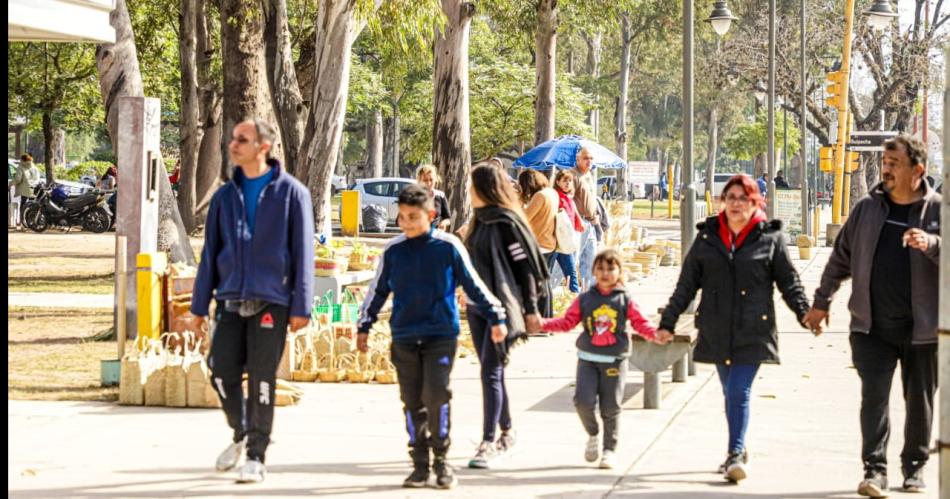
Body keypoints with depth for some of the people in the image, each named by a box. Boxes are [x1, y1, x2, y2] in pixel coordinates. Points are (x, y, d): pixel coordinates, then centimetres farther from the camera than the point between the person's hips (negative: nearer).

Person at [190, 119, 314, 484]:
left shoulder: (291, 193, -2)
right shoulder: (225, 196, 9)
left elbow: (303, 253, -4)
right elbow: (210, 253, 12)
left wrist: (301, 307, -8)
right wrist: (199, 304, 9)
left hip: (271, 301, -4)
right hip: (230, 300, 4)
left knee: (262, 380, -1)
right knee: (222, 373, 1)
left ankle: (256, 456, 9)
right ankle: (241, 433, 27)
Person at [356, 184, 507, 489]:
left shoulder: (448, 247, -3)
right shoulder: (393, 251, 4)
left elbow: (473, 284, 5)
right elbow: (377, 291, 15)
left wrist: (496, 317, 6)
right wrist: (364, 326, 17)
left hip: (441, 334, -3)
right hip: (404, 337, 3)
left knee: (436, 394, -14)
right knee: (412, 402, 5)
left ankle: (441, 458, 2)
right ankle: (419, 465, 14)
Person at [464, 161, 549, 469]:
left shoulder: (506, 223, -13)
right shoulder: (481, 221, 13)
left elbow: (525, 266, -13)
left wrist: (531, 310, -13)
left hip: (502, 308, -9)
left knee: (491, 373, -12)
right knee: (491, 373, 12)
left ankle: (488, 443, -13)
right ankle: (507, 434, 23)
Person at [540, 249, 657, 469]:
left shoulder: (625, 300, 1)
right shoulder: (584, 299, 3)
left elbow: (640, 323, 0)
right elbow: (567, 322, 4)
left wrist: (655, 334, -19)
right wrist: (542, 323, -9)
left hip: (614, 361, -1)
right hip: (588, 359, 1)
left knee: (611, 407, 2)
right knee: (583, 400, -13)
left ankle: (609, 449, 16)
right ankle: (593, 435, 15)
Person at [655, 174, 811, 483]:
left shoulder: (770, 238, 0)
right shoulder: (708, 237, 7)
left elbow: (789, 282, 3)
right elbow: (686, 284, 10)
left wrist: (806, 314, -9)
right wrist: (667, 323, 7)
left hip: (753, 330, -3)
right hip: (716, 330, 3)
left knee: (739, 393, -12)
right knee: (731, 394, 12)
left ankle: (735, 455, -10)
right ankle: (738, 451, 25)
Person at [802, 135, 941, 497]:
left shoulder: (937, 210, -3)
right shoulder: (867, 208, 5)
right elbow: (841, 256, 15)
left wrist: (931, 244, -29)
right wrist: (821, 301, 17)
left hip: (921, 328, -1)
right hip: (872, 327, 1)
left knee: (919, 401, 10)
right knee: (874, 396, -8)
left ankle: (914, 468, 25)